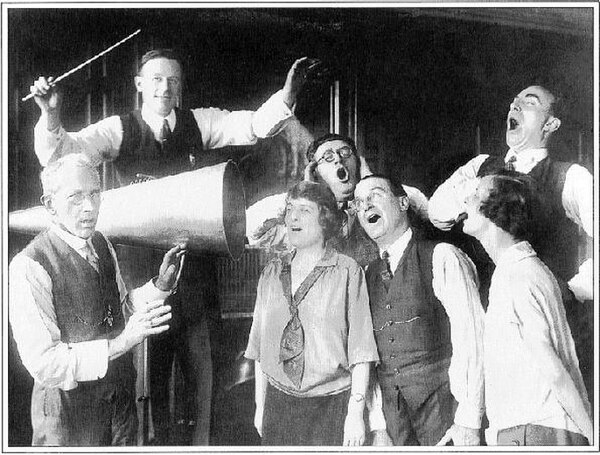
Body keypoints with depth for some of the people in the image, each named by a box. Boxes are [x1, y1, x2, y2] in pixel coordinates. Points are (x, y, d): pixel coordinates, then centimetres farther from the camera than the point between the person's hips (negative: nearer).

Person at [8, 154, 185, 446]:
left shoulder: (102, 244, 0)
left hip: (122, 397, 6)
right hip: (68, 409, -6)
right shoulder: (29, 268, -22)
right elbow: (44, 365, -25)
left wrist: (160, 286, -5)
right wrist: (120, 343, -31)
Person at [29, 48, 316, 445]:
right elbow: (57, 153, -11)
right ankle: (161, 440, 30)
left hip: (193, 261, 2)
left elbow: (256, 125, -10)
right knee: (151, 362, 10)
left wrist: (288, 94, -28)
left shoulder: (198, 123, 1)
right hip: (141, 263, -2)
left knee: (199, 360, 13)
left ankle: (199, 439, 32)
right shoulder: (118, 130, -3)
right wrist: (51, 114, -32)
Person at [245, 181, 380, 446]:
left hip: (331, 404, -3)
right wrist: (260, 405, 9)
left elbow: (360, 352, -8)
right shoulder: (272, 273, 7)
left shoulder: (347, 272, -7)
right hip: (279, 402, 4)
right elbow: (260, 349, 10)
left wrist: (356, 411, -11)